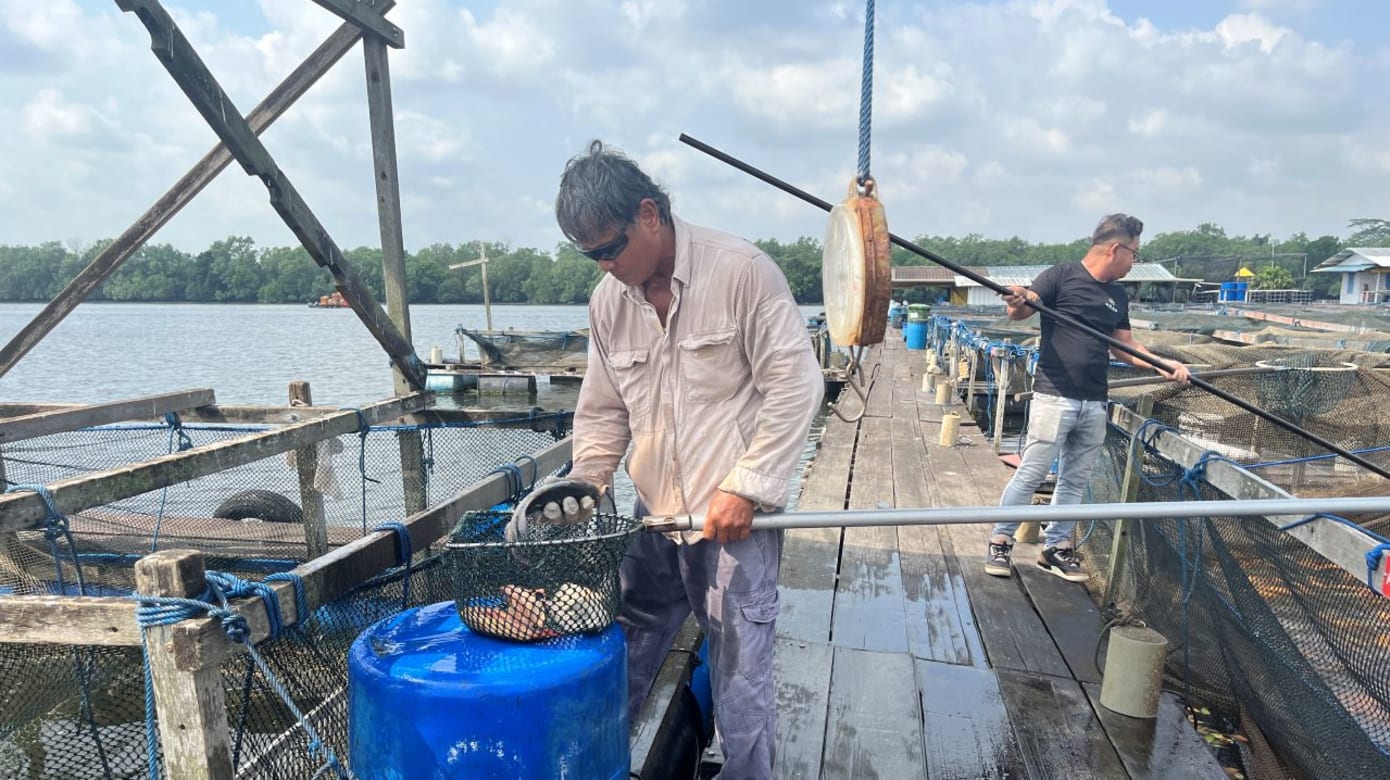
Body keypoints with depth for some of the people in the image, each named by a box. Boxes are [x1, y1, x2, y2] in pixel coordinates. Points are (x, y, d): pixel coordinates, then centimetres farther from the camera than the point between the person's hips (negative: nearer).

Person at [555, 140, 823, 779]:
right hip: (654, 518, 5)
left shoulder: (740, 271, -11)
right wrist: (583, 489, 4)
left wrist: (746, 488, -13)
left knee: (739, 673, 3)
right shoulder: (607, 300, 6)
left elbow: (795, 385, -11)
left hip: (736, 519, -5)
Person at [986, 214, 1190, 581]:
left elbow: (1124, 346, 20)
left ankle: (1055, 547, 23)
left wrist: (1162, 364, 6)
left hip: (1094, 405, 7)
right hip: (1054, 397, -7)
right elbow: (1018, 311, -14)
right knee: (1031, 474, -4)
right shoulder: (1061, 277, -5)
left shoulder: (1118, 296, 15)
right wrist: (1018, 300, -37)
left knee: (1075, 480, 12)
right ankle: (1001, 541, 9)